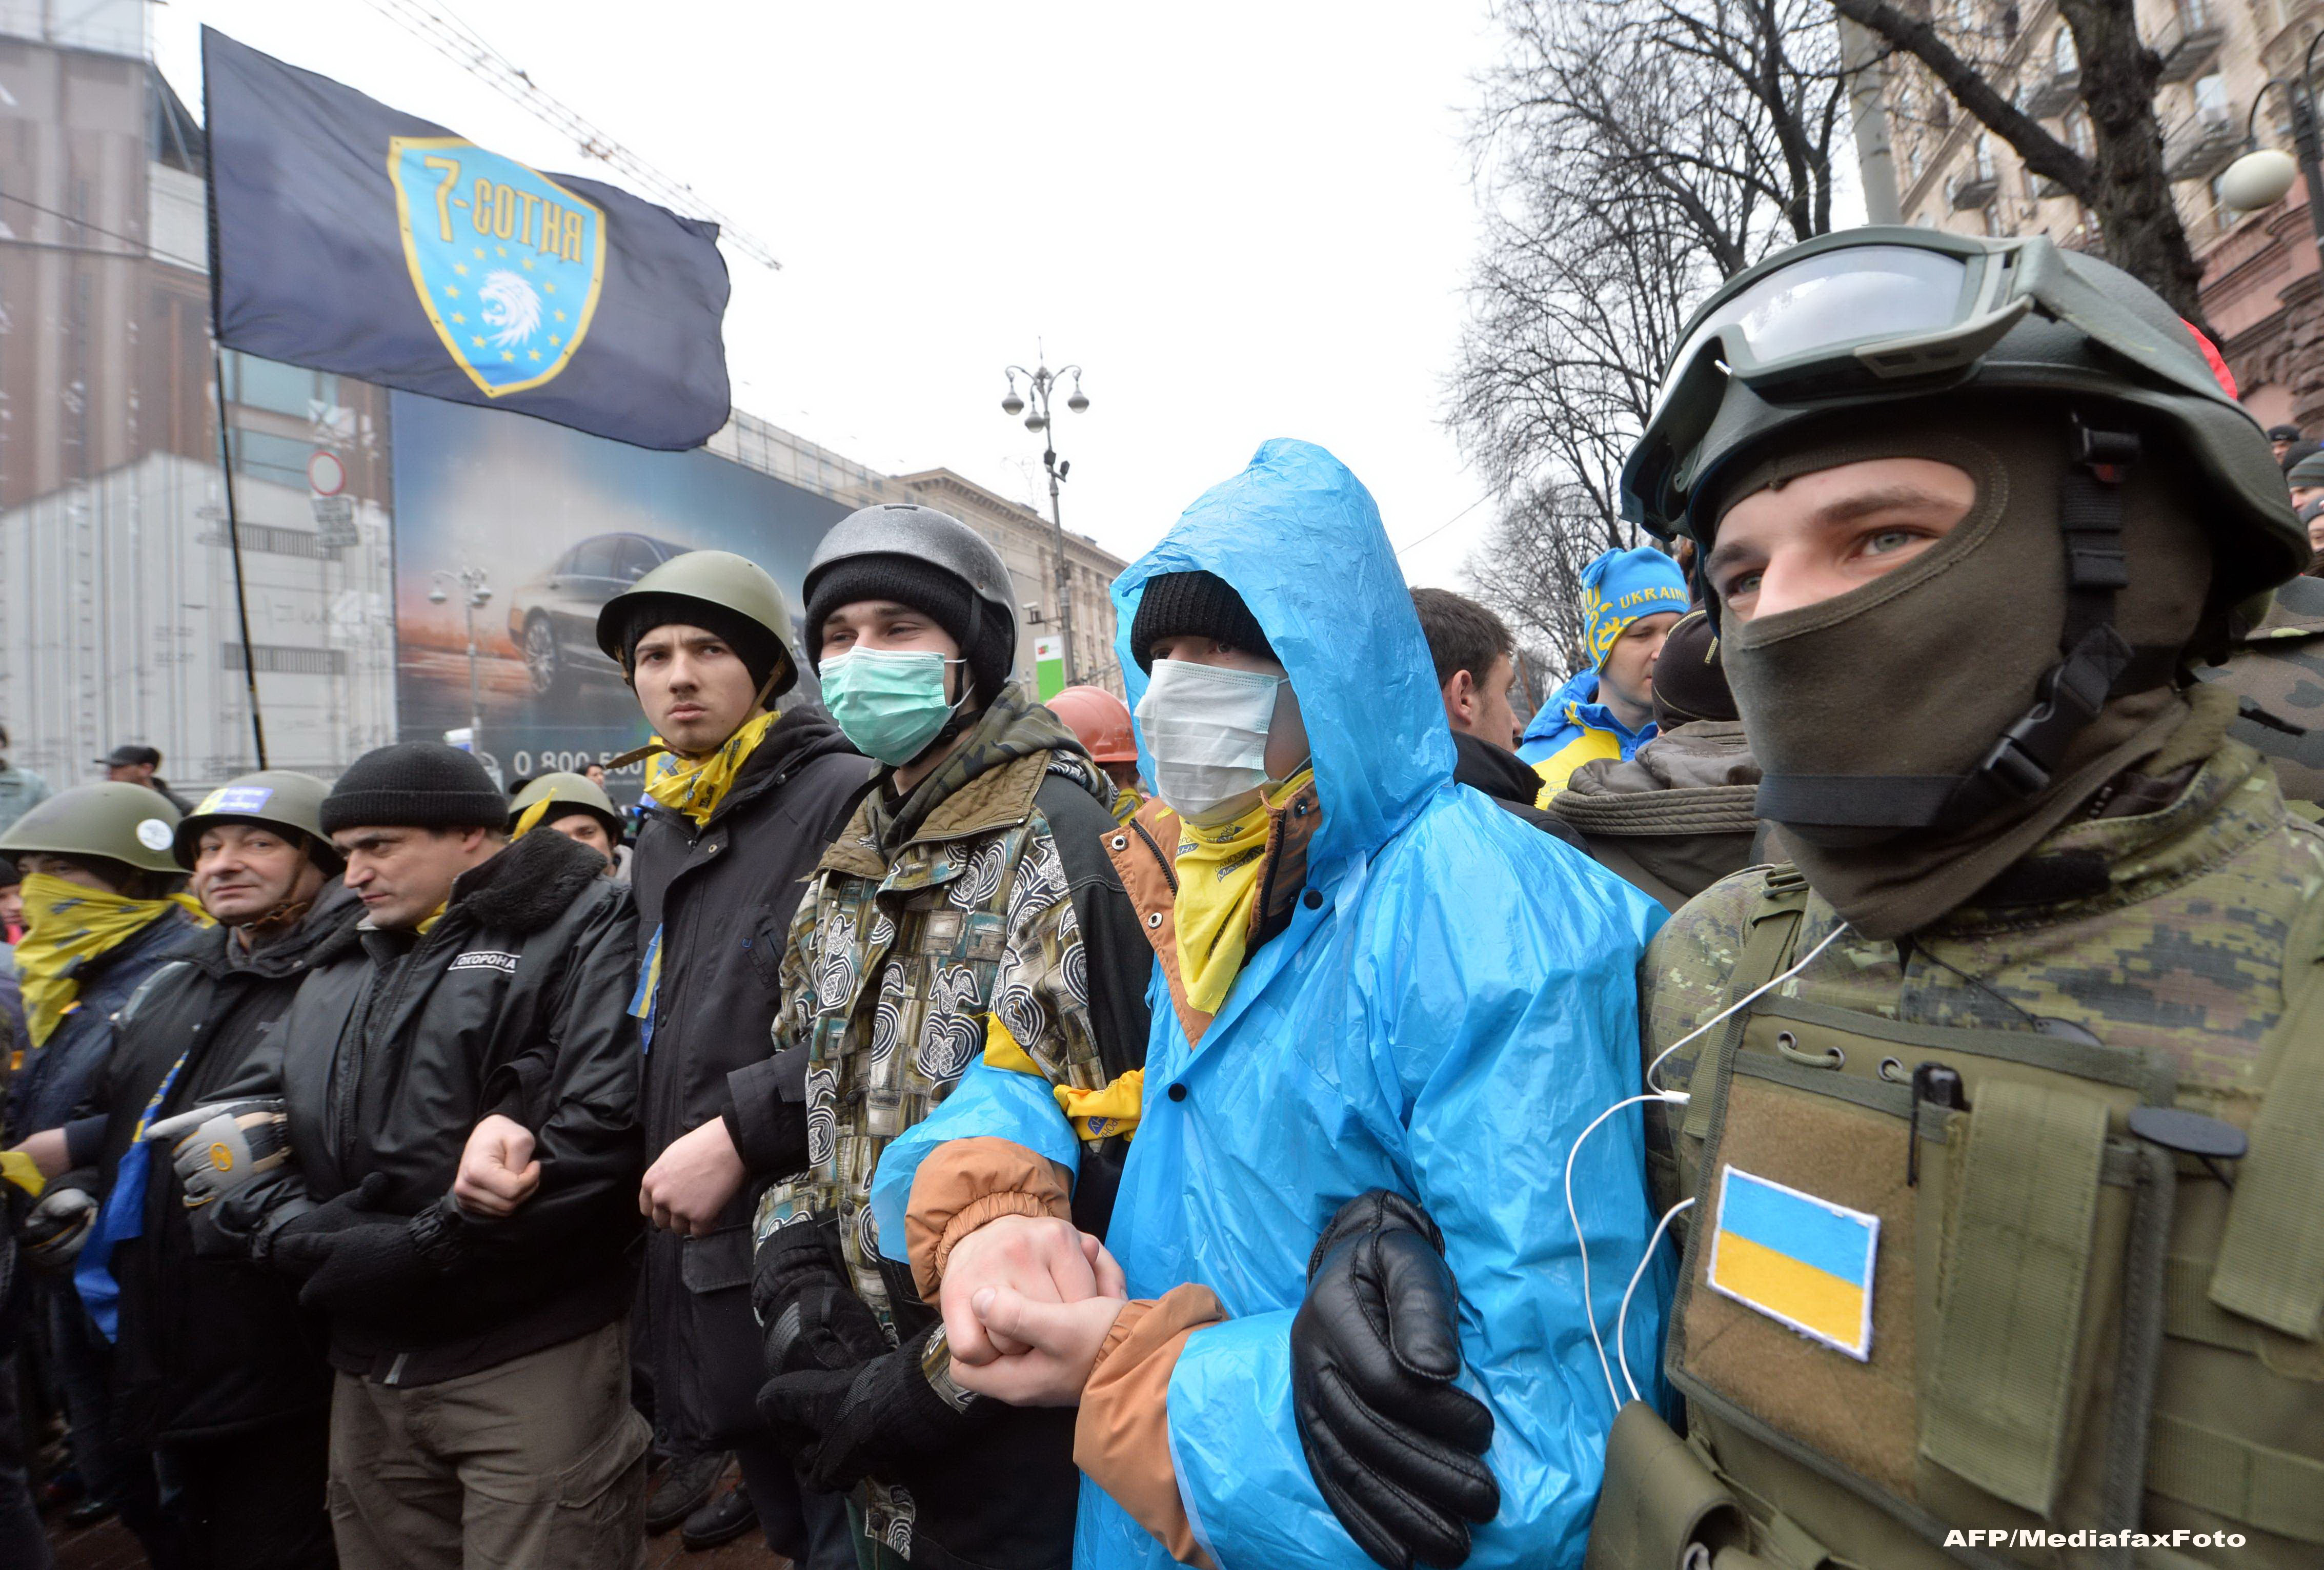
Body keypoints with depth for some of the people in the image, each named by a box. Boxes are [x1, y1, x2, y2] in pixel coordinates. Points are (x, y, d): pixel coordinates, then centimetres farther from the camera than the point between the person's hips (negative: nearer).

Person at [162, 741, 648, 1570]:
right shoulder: (339, 971, 17)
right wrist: (301, 1234, -9)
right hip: (368, 1371, 7)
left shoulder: (584, 928, -8)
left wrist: (423, 1247, -17)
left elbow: (604, 1123, -20)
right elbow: (232, 1126, 10)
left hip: (530, 1356, -6)